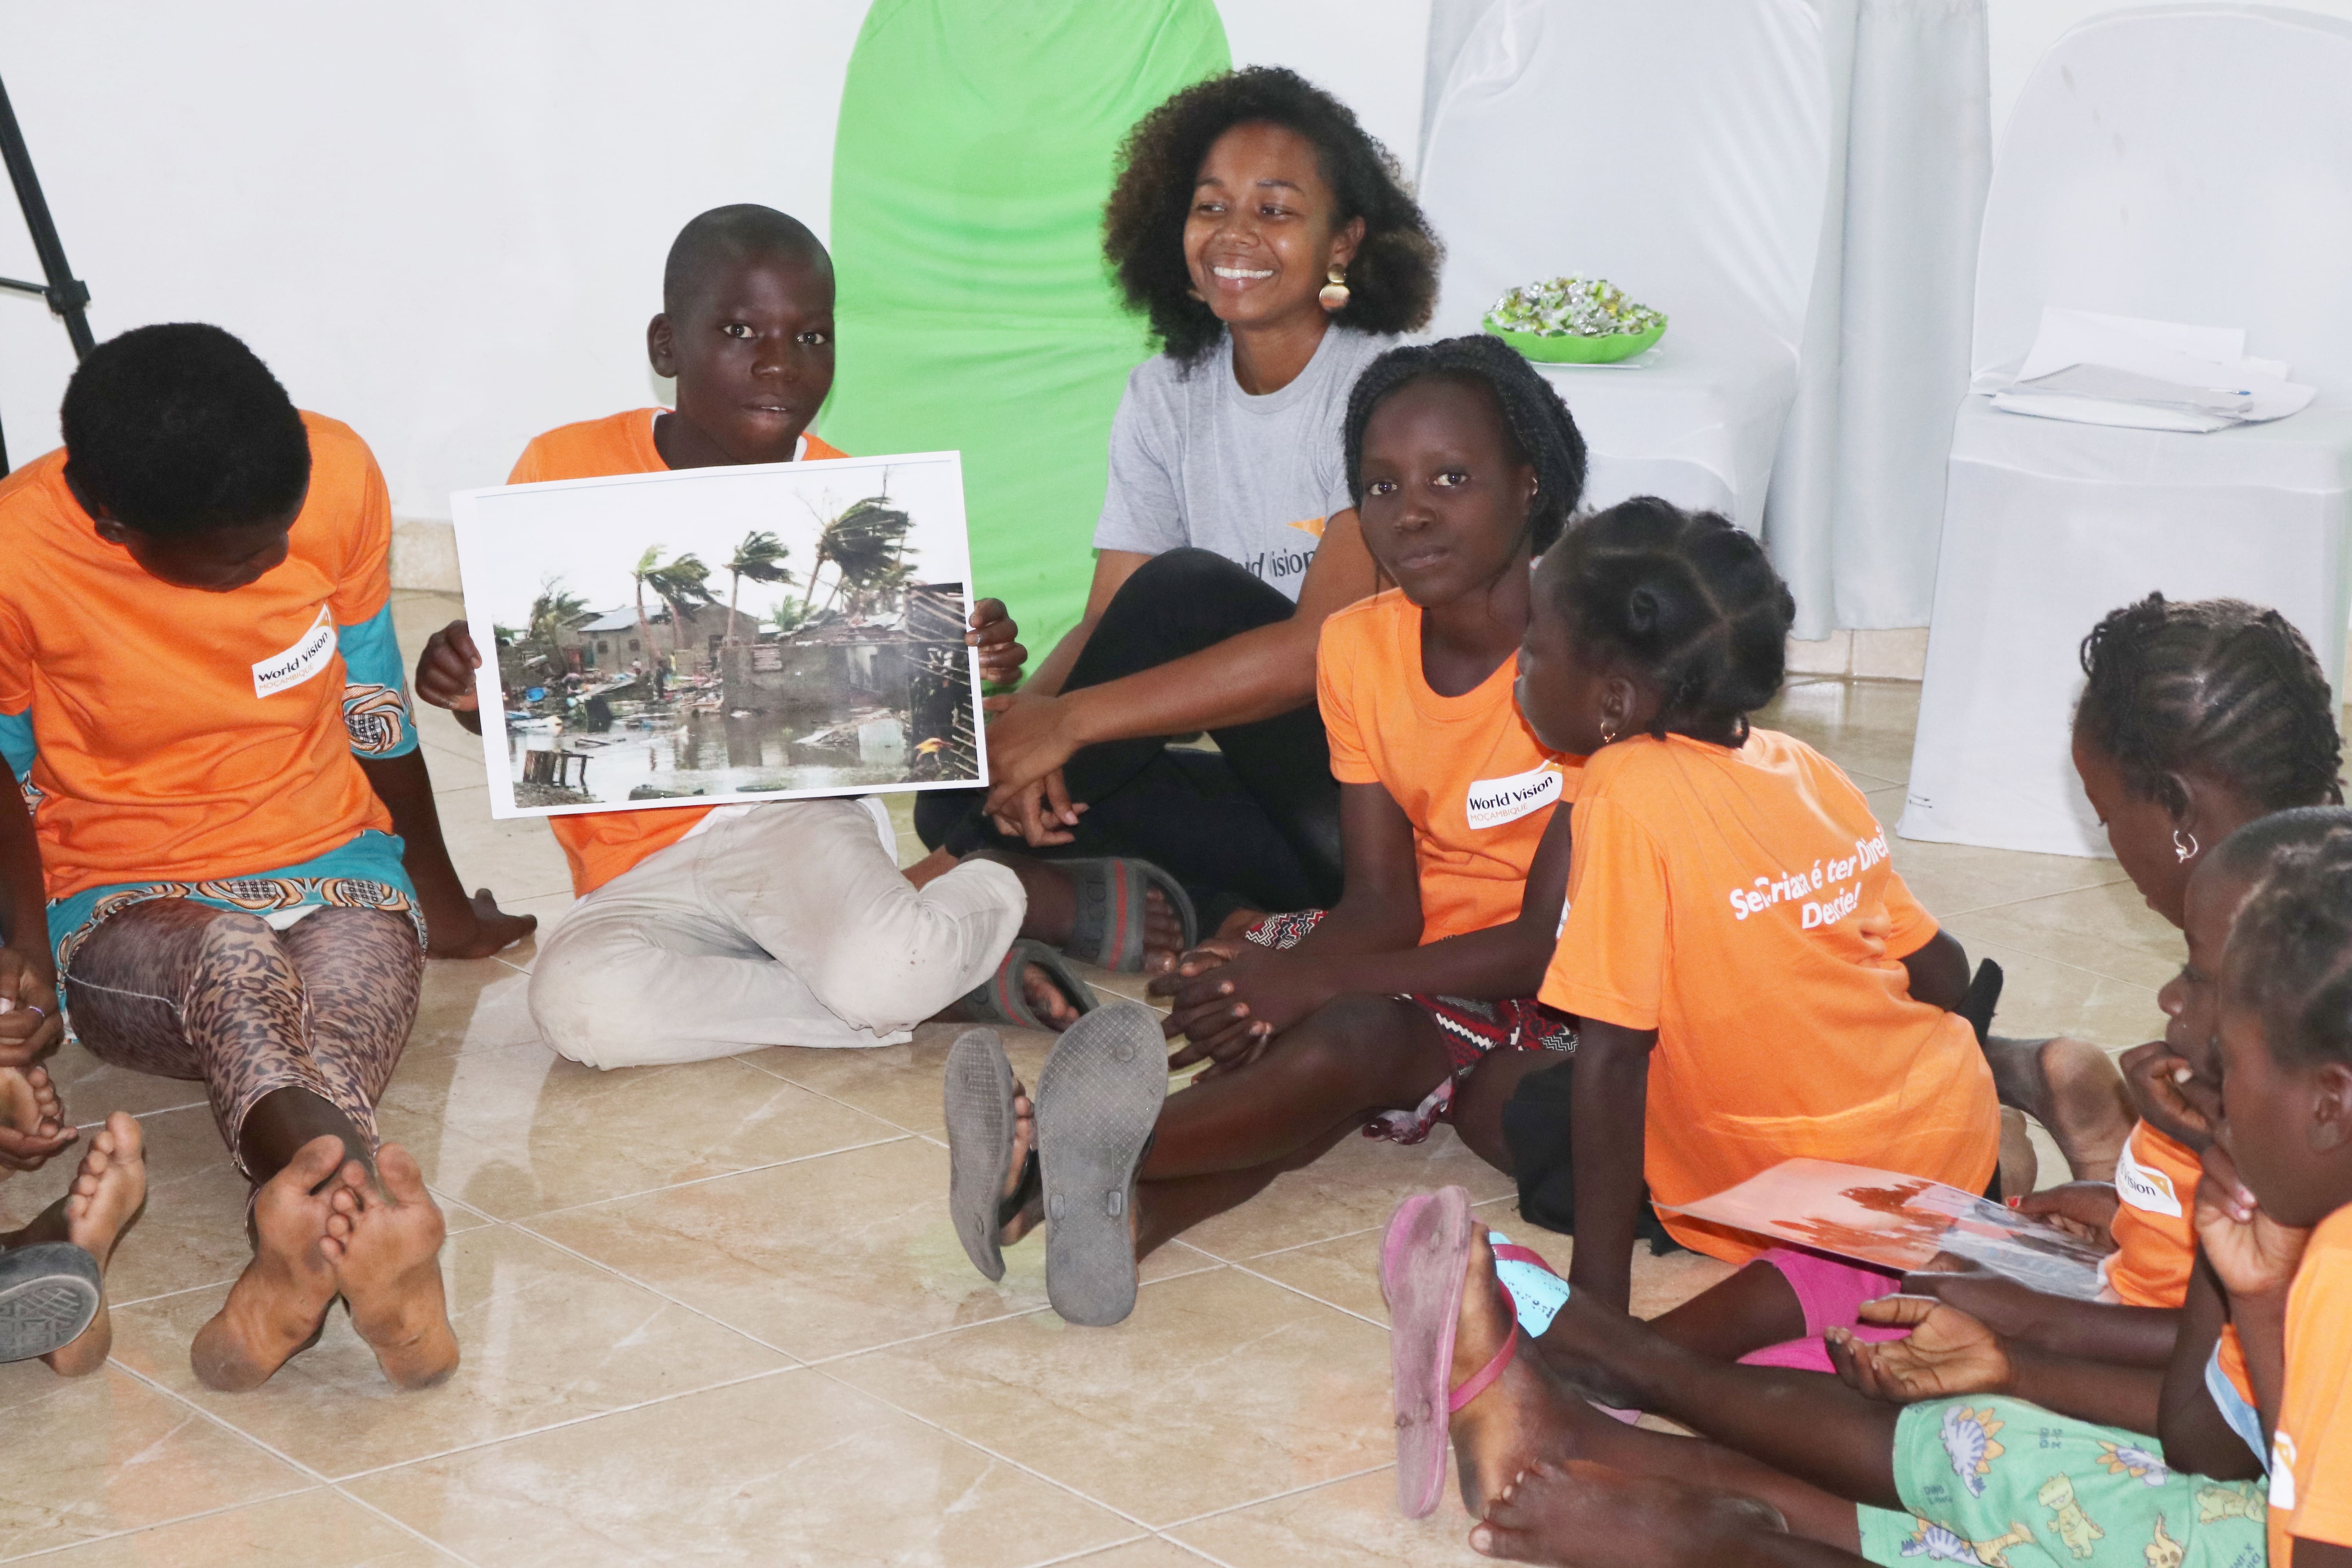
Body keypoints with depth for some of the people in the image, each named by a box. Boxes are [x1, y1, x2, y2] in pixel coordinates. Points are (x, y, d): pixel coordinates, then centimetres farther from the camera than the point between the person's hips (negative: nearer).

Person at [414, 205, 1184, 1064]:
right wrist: (459, 675, -17)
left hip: (789, 809, -1)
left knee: (883, 970, -35)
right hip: (636, 875, 1)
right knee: (580, 1002, -33)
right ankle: (953, 971, -17)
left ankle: (1038, 895, 2)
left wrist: (966, 665, -12)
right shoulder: (568, 470, -2)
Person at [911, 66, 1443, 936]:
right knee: (956, 791, -11)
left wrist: (1068, 719, -26)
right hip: (1266, 791, 6)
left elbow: (1321, 648, -21)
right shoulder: (1166, 398, 8)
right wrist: (1021, 718, -23)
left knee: (1186, 588, -27)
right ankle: (1246, 927, -21)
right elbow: (1106, 625, 2)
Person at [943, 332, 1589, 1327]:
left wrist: (1311, 983, -29)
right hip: (1423, 967, 5)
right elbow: (1384, 902, -2)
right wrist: (1281, 980, -26)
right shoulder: (1357, 648, 3)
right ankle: (1133, 1207, -55)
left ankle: (1075, 1152, -54)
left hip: (1560, 987, -5)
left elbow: (1554, 938, -20)